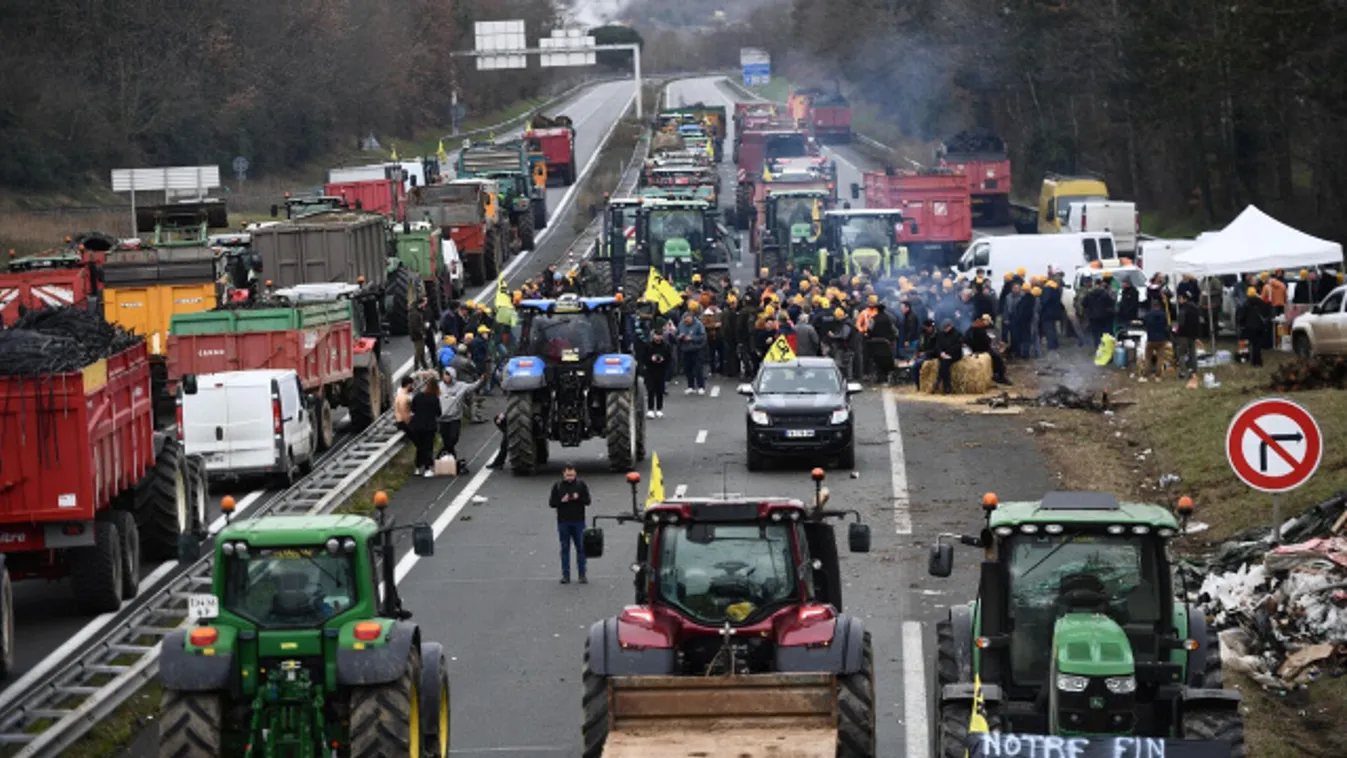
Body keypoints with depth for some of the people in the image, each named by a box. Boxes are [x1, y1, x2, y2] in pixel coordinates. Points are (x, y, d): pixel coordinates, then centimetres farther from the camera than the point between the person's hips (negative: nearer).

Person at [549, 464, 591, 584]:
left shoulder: (581, 485, 3)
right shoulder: (557, 486, 3)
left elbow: (587, 501, 1)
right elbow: (551, 502, 2)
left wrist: (578, 498, -18)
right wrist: (562, 501, -15)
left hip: (578, 521, 0)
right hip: (563, 522, 0)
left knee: (581, 548, 1)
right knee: (565, 548, 3)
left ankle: (582, 575, 6)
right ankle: (566, 575, 8)